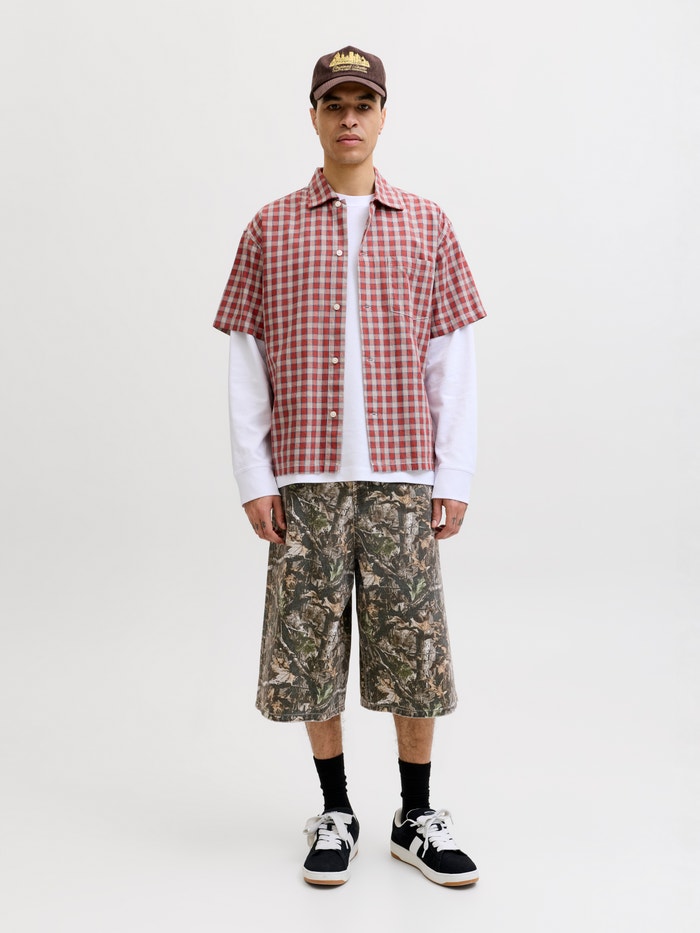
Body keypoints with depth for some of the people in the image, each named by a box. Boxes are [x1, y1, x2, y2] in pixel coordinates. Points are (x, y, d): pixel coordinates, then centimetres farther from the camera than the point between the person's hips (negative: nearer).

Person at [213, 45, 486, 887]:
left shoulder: (426, 226, 8)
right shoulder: (272, 229, 7)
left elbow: (453, 359, 5)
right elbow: (246, 361, 4)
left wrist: (454, 478, 0)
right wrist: (254, 478, -2)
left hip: (402, 475, 0)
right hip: (306, 479, 0)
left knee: (413, 644, 5)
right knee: (310, 645, 5)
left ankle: (416, 818, 22)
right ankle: (335, 814, 23)